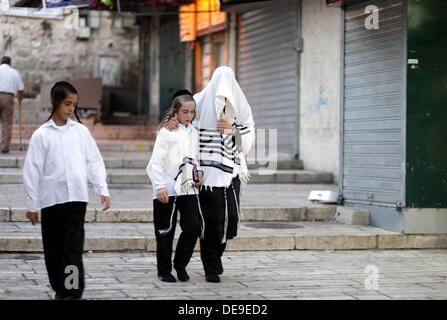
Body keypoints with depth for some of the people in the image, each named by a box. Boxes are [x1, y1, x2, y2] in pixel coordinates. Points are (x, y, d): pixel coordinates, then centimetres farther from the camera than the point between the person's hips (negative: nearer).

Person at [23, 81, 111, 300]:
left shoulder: (80, 131, 7)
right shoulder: (41, 135, 2)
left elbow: (94, 162, 10)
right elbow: (32, 170, 3)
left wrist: (102, 190, 0)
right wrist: (31, 205, 2)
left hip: (76, 197, 0)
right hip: (51, 199, 0)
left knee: (73, 245, -9)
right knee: (53, 247, 8)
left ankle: (74, 290, -10)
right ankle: (60, 288, 22)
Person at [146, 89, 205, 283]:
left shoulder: (193, 133, 12)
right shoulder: (166, 132, -6)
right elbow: (156, 161, -9)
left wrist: (198, 172, 4)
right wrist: (160, 186, -18)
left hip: (188, 188, 5)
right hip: (168, 190, -5)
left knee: (194, 227, -6)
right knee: (166, 232, 3)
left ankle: (181, 264, 14)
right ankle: (164, 270, 18)